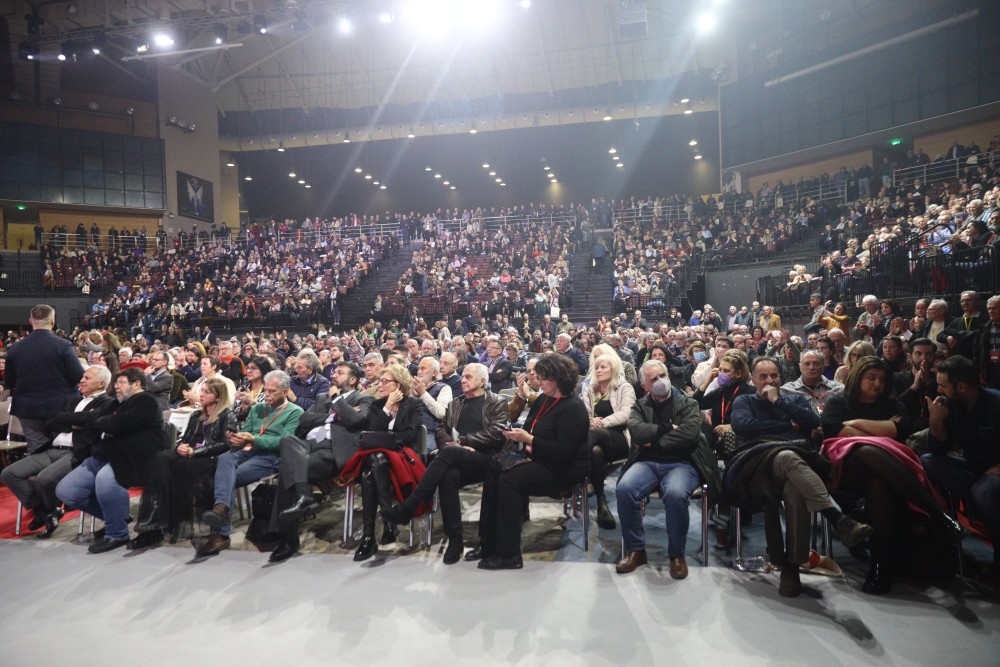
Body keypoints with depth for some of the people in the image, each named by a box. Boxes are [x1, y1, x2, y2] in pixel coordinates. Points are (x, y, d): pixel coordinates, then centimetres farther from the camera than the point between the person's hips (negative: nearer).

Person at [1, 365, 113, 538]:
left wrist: (68, 420, -2)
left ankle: (51, 510, 4)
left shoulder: (107, 403, -1)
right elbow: (50, 423, 11)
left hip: (76, 454, -8)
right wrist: (75, 422, -4)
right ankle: (44, 510, 6)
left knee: (44, 479, -31)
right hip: (51, 451, 8)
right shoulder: (74, 402, 24)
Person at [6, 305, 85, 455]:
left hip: (28, 409, 3)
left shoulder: (15, 348, -3)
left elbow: (9, 383, 5)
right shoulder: (63, 345, -15)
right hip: (61, 407, -2)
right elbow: (79, 377, -16)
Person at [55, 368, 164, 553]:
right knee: (64, 491, 1)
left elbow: (117, 424, -17)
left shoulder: (145, 402, -6)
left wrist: (90, 421, -3)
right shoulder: (119, 404, 25)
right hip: (101, 457, 10)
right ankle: (116, 515, 17)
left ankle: (117, 534, -18)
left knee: (105, 478, -38)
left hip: (131, 459, -10)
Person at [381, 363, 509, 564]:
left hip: (484, 461, -4)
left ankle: (407, 508, -33)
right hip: (456, 461, 4)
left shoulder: (498, 403, 9)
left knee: (449, 453, -34)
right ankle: (455, 539, -24)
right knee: (449, 475, -34)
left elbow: (495, 433, -6)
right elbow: (441, 429, 16)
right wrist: (454, 444, -7)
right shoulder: (455, 403, 25)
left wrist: (461, 442, -10)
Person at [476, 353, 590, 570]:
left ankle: (509, 554, -20)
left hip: (564, 470, -9)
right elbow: (530, 430, 17)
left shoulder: (573, 407, -15)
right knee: (493, 475, -11)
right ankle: (489, 544, -8)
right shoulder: (543, 401, 12)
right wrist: (517, 436, -5)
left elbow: (563, 452, -23)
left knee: (509, 480, -26)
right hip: (539, 461, 9)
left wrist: (528, 439, -24)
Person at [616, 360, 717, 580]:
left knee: (675, 494, -36)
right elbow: (638, 432, -6)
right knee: (624, 489, -29)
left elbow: (689, 434, -11)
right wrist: (668, 428, -5)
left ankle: (676, 553, -11)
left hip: (681, 463, -2)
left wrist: (654, 441, -6)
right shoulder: (639, 407, 16)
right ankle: (635, 549, -8)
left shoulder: (688, 404, 10)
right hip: (647, 463, 2)